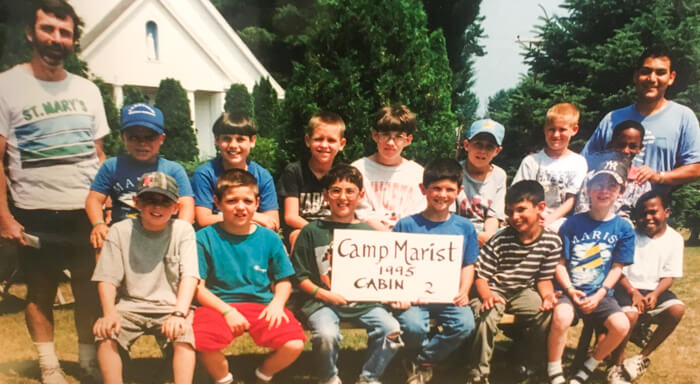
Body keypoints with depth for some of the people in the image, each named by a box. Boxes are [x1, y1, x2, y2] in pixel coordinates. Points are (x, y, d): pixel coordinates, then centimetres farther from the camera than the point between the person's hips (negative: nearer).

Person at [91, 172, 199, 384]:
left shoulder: (183, 230, -3)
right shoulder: (120, 231, 0)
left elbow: (189, 276, -12)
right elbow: (107, 279, -3)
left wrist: (179, 313, -26)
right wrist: (109, 313, -21)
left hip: (169, 307, -1)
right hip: (130, 306, 2)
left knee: (185, 333, -28)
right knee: (105, 331, -24)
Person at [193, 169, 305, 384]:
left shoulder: (269, 238, 6)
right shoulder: (206, 237, -1)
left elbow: (284, 280, 11)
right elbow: (198, 286, -3)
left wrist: (277, 303, -9)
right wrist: (226, 310, -15)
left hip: (262, 306, 2)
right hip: (219, 306, -1)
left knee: (294, 344, -23)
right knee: (200, 340, -32)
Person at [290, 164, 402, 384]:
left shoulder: (369, 233, 10)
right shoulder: (313, 232, 3)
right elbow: (300, 276, 3)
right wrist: (323, 294, -11)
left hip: (362, 300, 3)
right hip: (322, 301, -2)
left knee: (392, 329, -20)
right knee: (327, 334, -31)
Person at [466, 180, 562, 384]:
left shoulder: (552, 241, -8)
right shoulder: (499, 241, -19)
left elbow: (544, 278, 0)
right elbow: (480, 276, -14)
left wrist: (547, 295, -20)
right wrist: (486, 296, -34)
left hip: (523, 292, 4)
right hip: (493, 291, -3)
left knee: (551, 314, -20)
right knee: (487, 318, -31)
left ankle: (530, 360, 7)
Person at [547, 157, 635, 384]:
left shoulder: (624, 229, 3)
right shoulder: (573, 223, 1)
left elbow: (617, 268, 1)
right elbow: (560, 263, 0)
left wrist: (598, 295, -11)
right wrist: (570, 290, -14)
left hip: (600, 295, 2)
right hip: (569, 290, -2)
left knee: (621, 325, -23)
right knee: (561, 317, -31)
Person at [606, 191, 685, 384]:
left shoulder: (674, 239, 2)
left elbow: (669, 275, 2)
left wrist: (655, 294, -16)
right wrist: (633, 292, -19)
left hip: (654, 290, 4)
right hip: (626, 287, -3)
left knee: (677, 309, -25)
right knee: (629, 315, -32)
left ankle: (643, 356, -8)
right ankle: (617, 365, -10)